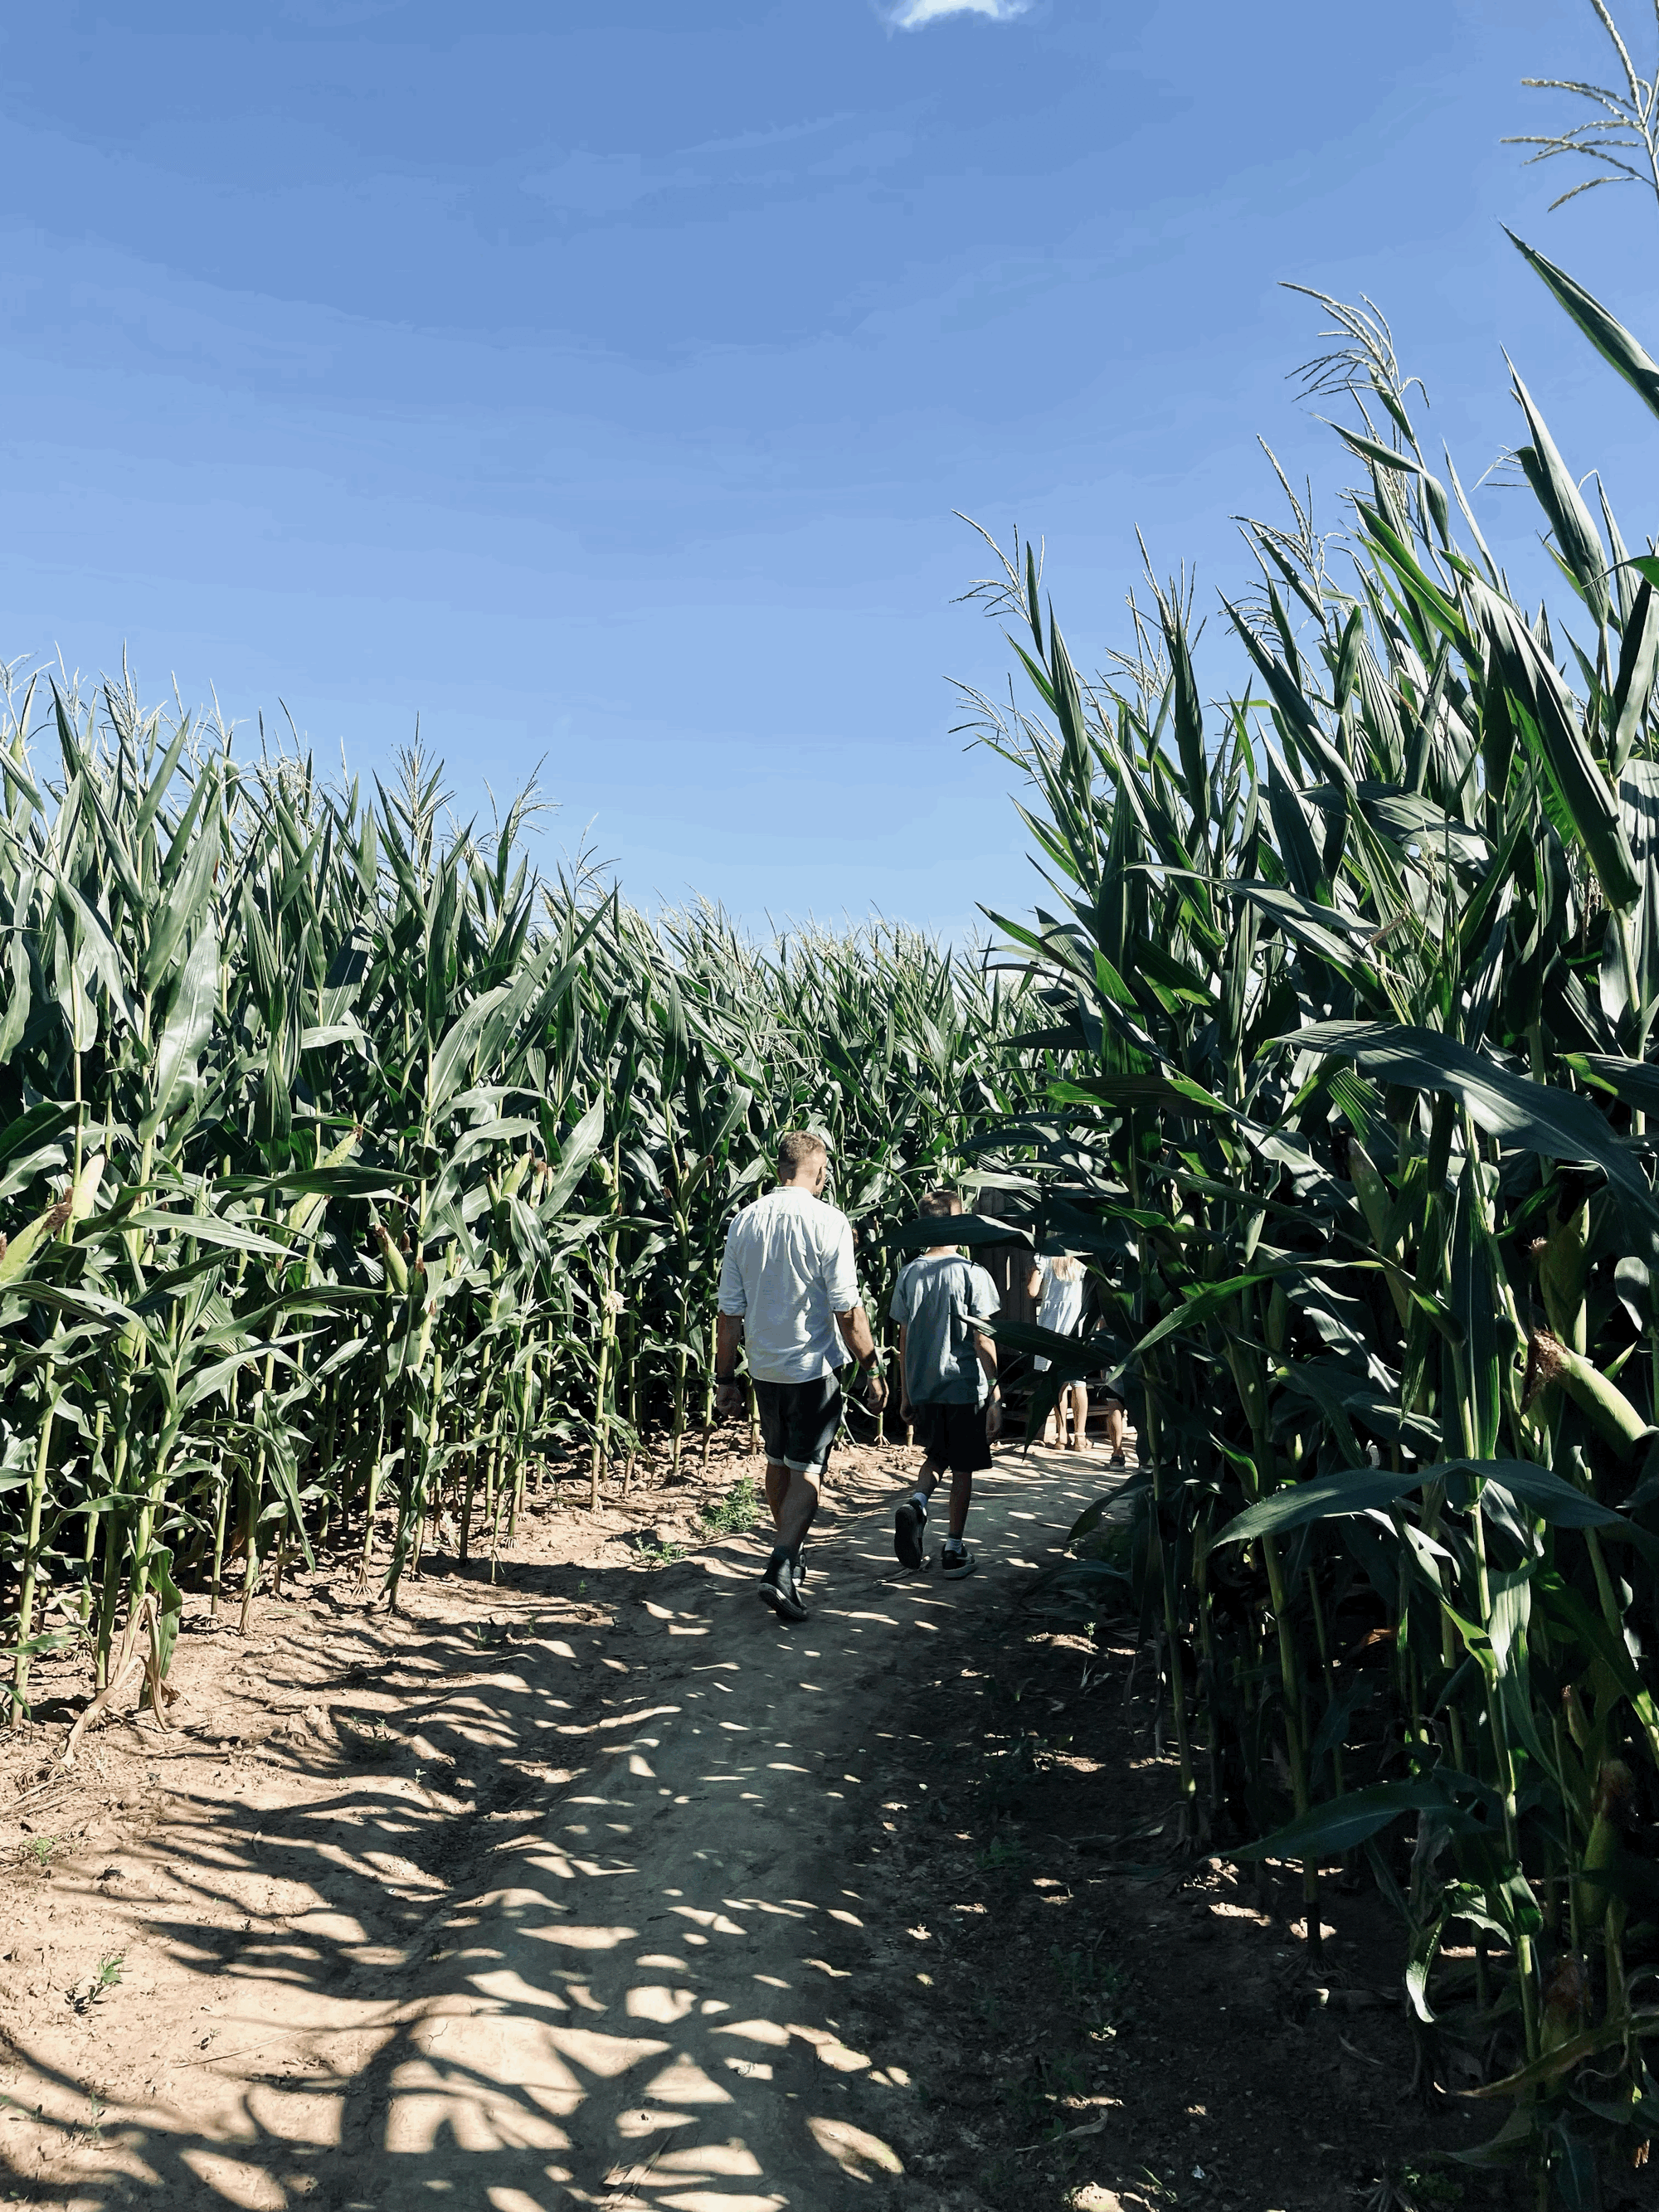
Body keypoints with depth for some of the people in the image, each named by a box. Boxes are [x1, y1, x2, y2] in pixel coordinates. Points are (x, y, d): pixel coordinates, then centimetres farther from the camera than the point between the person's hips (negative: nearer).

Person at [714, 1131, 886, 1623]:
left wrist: (726, 1379, 10)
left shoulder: (744, 1221, 0)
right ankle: (780, 1571, -14)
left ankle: (789, 1556, 35)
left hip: (764, 1365, 5)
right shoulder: (827, 1221, -13)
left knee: (777, 1463, 19)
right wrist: (871, 1370, -5)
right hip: (813, 1366, -5)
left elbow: (729, 1313, 3)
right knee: (807, 1471, -1)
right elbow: (847, 1311, -14)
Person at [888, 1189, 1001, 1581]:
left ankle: (915, 1503, -5)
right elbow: (984, 1343, -12)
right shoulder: (972, 1275, -12)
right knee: (962, 1470, 10)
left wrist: (906, 1395, 15)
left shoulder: (909, 1274, 1)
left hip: (923, 1389, 4)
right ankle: (954, 1550, 15)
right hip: (965, 1388, -4)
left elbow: (904, 1341, 6)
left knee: (936, 1457, 22)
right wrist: (996, 1398, -6)